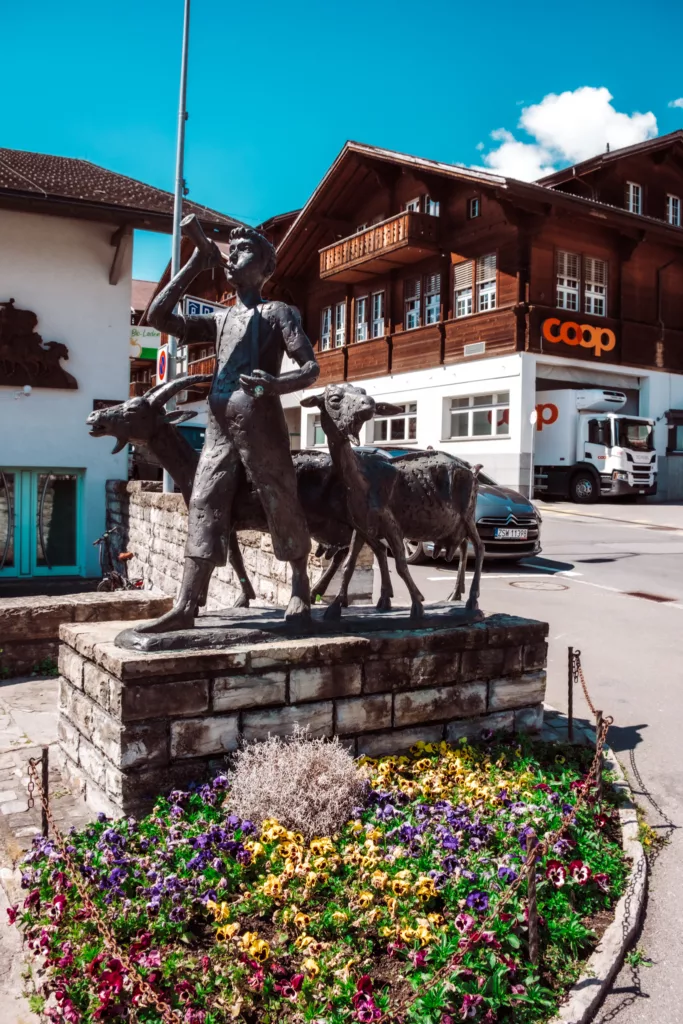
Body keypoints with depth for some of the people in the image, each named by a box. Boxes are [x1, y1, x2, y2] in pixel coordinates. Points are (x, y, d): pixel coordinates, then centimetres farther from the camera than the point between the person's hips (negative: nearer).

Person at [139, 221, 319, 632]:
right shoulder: (220, 320, 23)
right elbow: (159, 317, 14)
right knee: (205, 508, -3)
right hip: (219, 426, 5)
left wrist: (276, 384, -24)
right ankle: (184, 608, -6)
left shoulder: (278, 312, 8)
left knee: (282, 508, 0)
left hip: (261, 424, -5)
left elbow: (312, 367, -2)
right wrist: (196, 264, 11)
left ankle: (300, 588, 19)